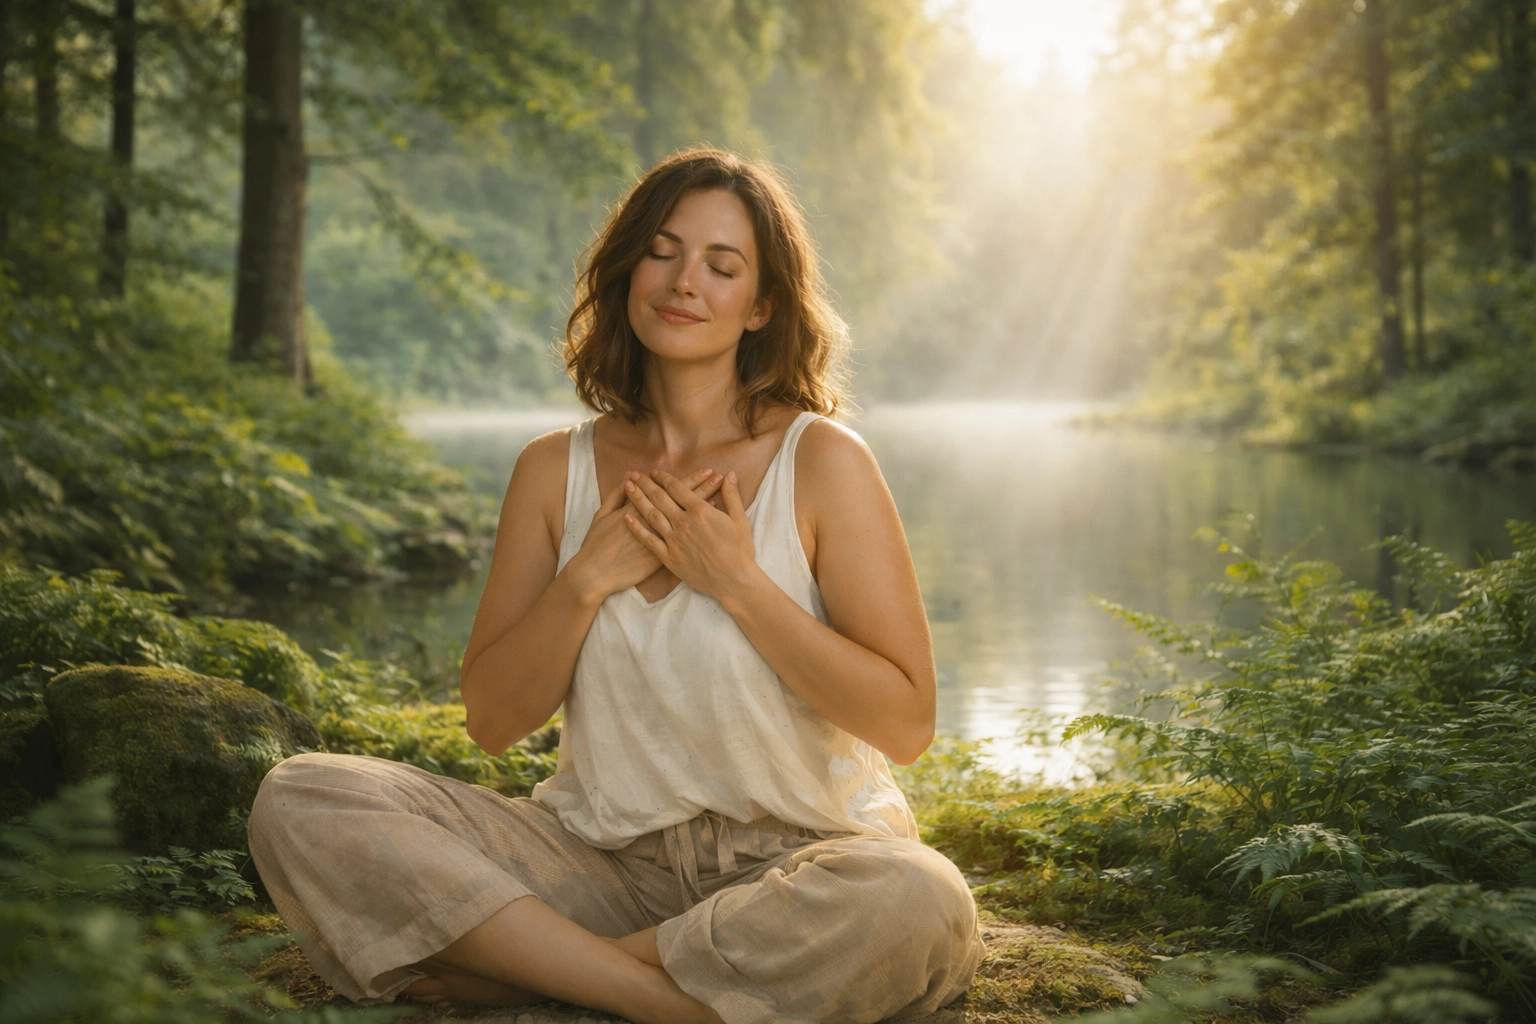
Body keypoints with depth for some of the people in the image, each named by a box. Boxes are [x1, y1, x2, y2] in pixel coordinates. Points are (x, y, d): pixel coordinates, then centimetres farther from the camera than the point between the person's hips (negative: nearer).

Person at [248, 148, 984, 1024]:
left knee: (920, 904, -38)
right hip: (605, 857, 3)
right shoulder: (555, 471, 5)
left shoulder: (823, 462, -5)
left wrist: (739, 581, -16)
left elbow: (907, 723, -9)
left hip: (798, 860, -2)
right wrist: (589, 578, -11)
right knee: (302, 802, -15)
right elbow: (492, 720, 4)